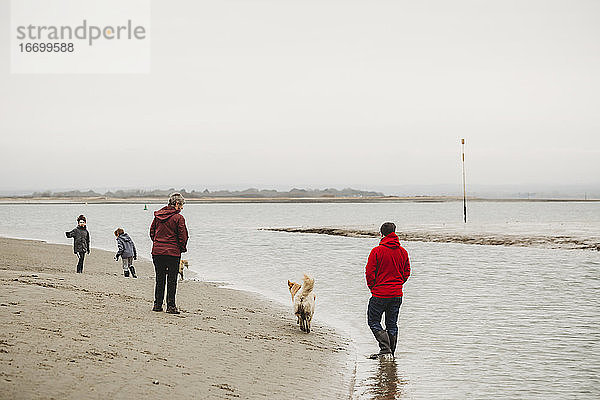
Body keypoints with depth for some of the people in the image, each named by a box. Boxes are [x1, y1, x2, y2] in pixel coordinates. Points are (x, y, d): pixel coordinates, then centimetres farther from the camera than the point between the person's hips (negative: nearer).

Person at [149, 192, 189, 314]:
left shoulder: (158, 215, 7)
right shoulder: (178, 218, -10)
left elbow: (152, 232, 13)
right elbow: (183, 236, -9)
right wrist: (183, 248, 7)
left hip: (157, 251, 5)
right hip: (173, 252, -5)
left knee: (160, 279, 13)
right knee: (172, 280, 2)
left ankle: (157, 304, 15)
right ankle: (171, 306, 2)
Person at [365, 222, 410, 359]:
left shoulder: (377, 251, -13)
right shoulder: (403, 252, 3)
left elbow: (369, 273, -12)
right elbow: (407, 272, 10)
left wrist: (372, 287, 3)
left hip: (379, 295, -5)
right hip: (397, 294, 5)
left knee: (373, 322, 5)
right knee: (392, 324, 14)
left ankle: (385, 349, -9)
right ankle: (390, 352, 17)